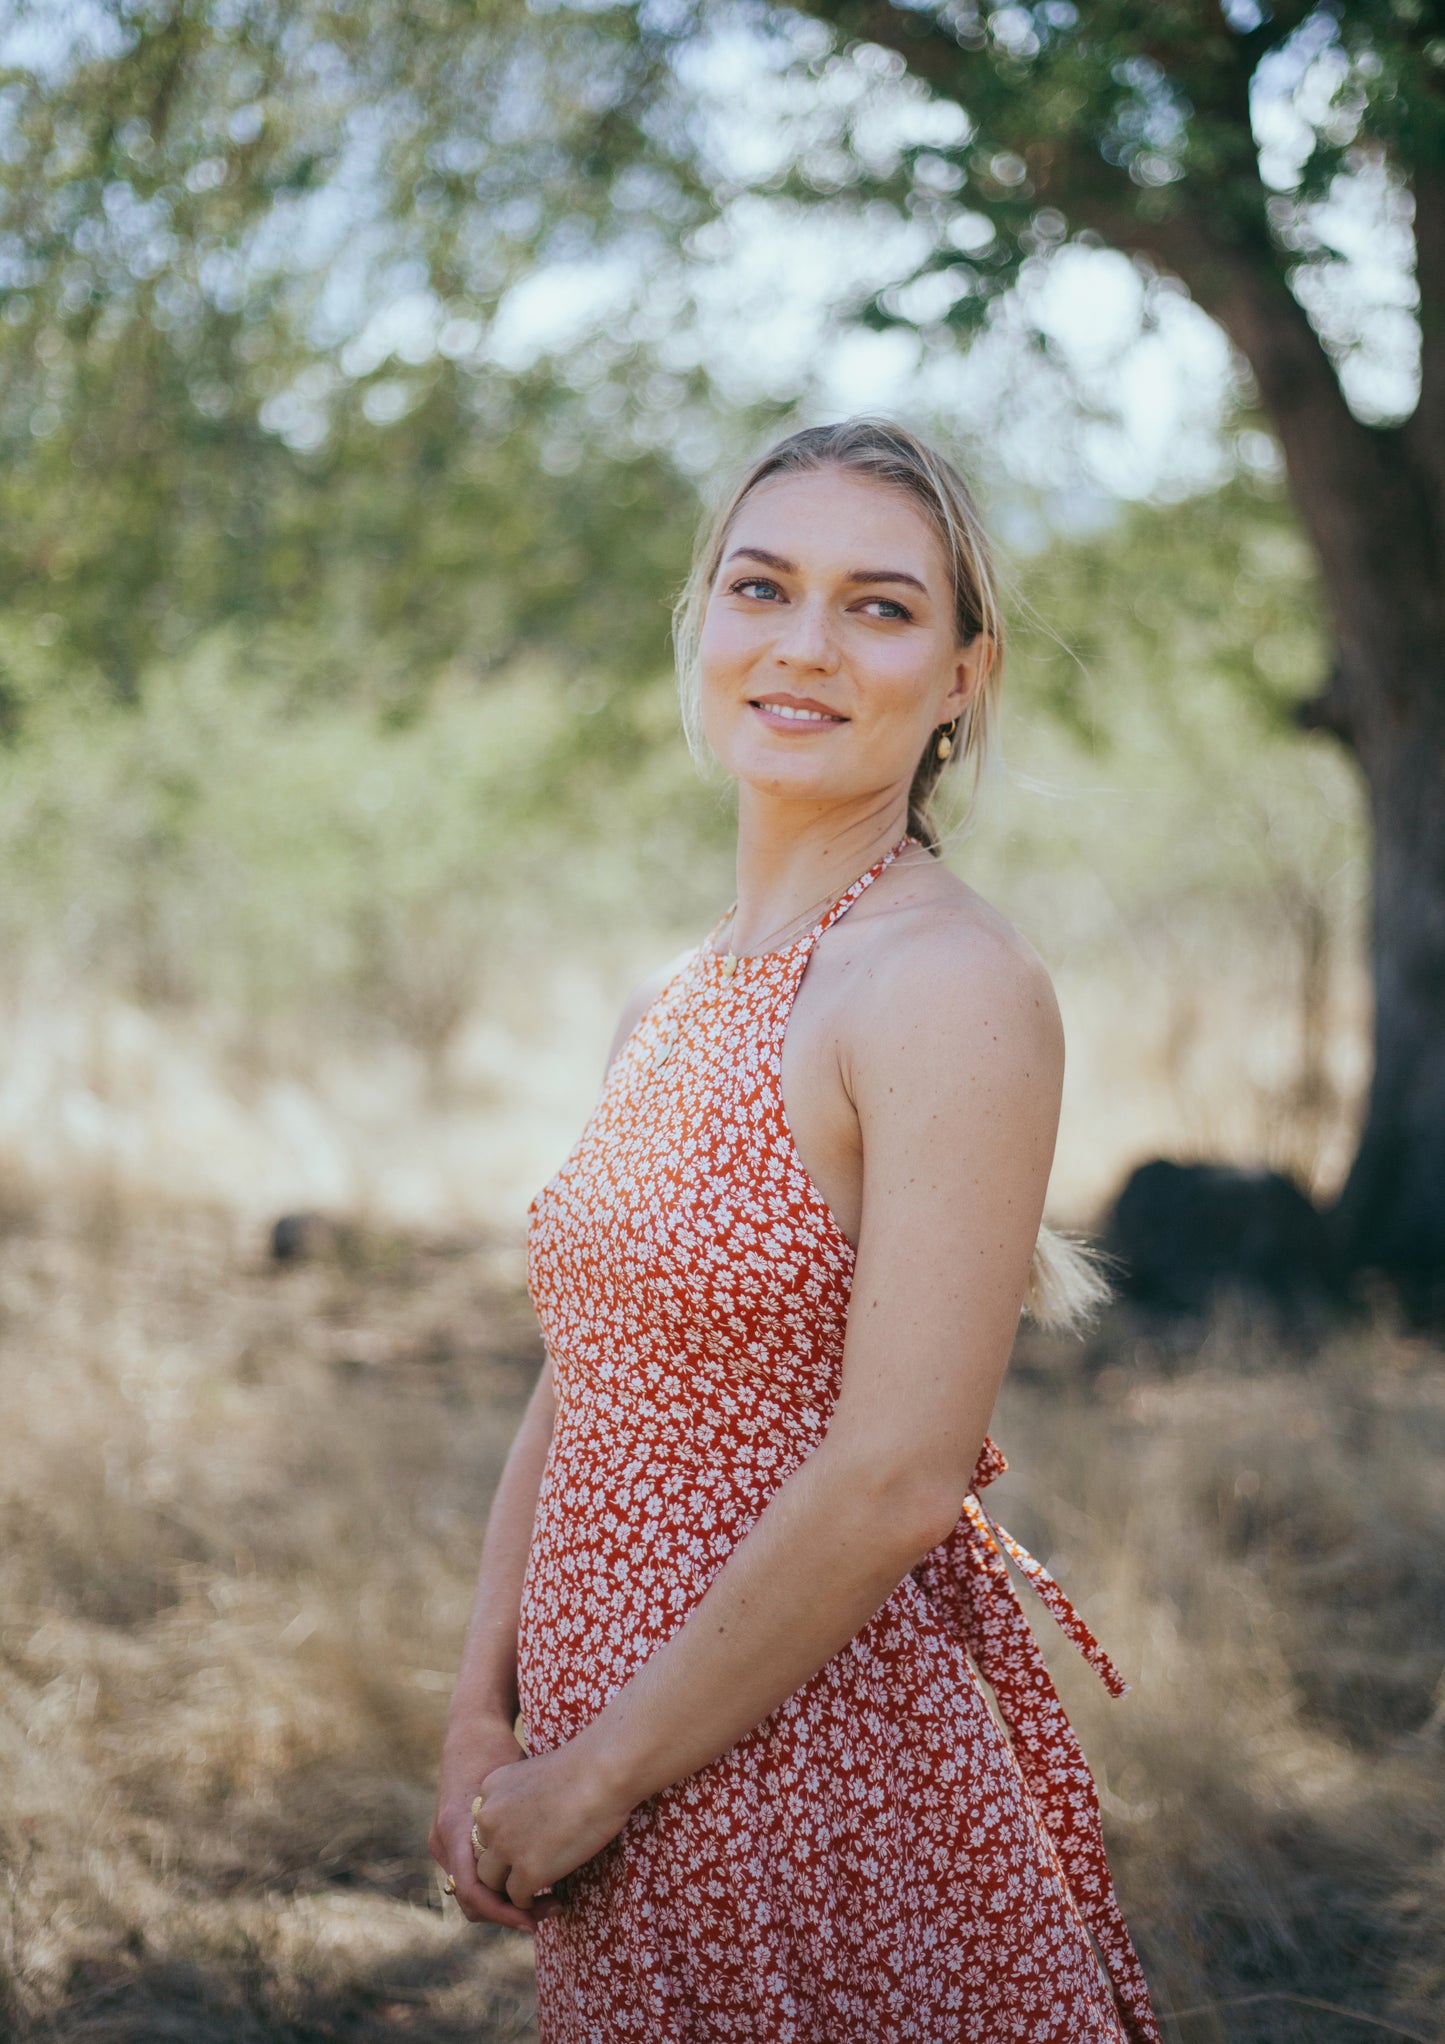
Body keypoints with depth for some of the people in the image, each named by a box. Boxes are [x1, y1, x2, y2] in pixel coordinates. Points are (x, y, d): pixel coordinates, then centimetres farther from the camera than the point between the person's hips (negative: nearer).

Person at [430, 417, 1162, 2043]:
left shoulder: (954, 986, -16)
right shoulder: (672, 1005, 8)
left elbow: (896, 1482, -21)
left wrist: (594, 1776, -14)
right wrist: (480, 1725, 1)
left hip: (828, 1773, -7)